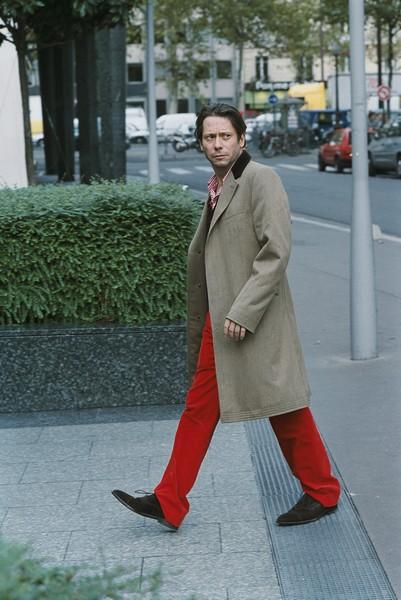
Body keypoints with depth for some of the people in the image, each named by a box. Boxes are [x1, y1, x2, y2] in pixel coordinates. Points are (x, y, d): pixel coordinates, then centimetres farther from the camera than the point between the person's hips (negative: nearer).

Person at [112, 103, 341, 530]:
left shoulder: (260, 179, -11)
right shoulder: (217, 188, 15)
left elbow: (276, 250, -19)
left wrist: (244, 311, -21)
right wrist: (200, 327, 20)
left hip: (255, 320, -8)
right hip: (219, 320, 8)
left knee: (284, 409, 2)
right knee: (199, 407, 8)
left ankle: (322, 492, 18)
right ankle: (168, 503, 12)